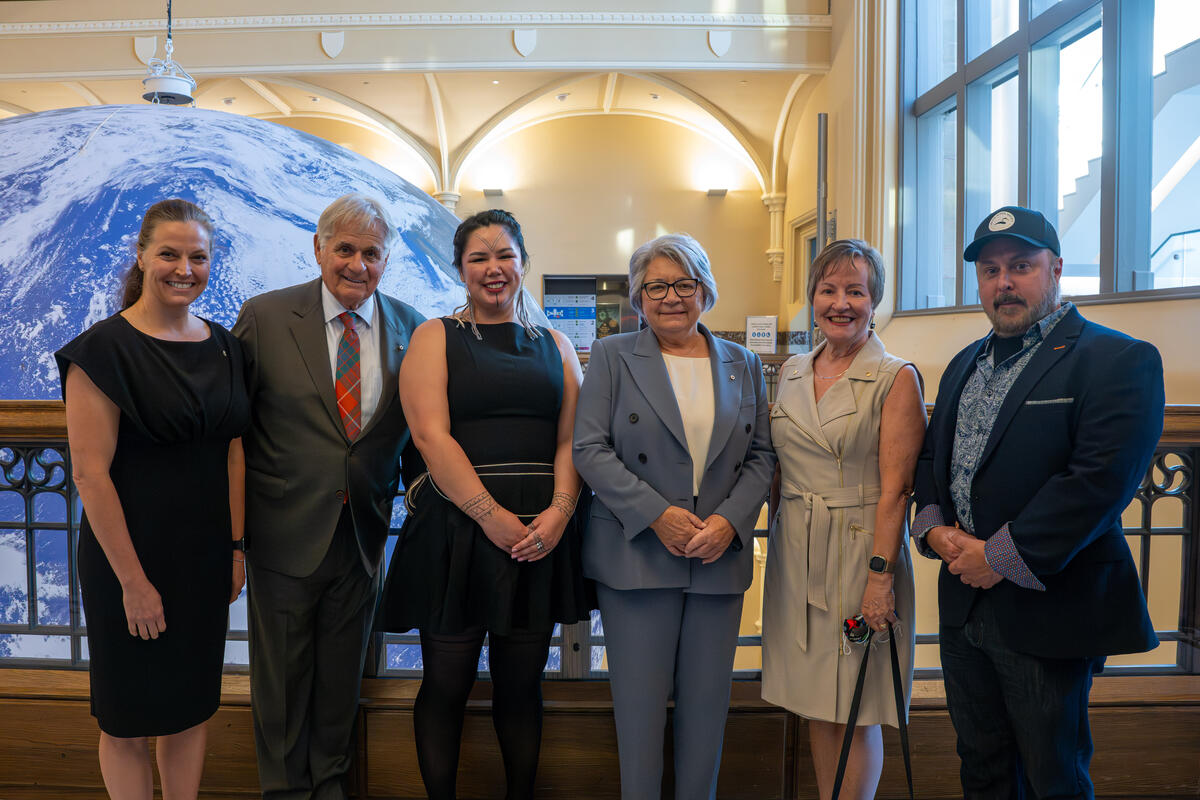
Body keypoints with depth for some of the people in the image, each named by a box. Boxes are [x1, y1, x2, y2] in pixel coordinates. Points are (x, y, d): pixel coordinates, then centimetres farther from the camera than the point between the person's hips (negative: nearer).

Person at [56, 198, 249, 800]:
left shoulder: (223, 346, 4)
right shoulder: (104, 349, -13)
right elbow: (90, 474, -16)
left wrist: (236, 546, 6)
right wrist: (134, 581, -15)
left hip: (207, 557, 5)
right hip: (130, 560, -5)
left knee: (190, 704, 18)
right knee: (128, 717, 12)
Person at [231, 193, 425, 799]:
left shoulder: (410, 327, -1)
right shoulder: (264, 317, -7)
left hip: (364, 531, 2)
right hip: (286, 530, -2)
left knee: (342, 672, 19)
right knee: (282, 672, 14)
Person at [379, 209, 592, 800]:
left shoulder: (554, 346, 14)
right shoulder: (436, 338, 5)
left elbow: (571, 439, 7)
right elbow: (431, 436, -7)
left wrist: (559, 511, -10)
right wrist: (495, 518, -14)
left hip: (541, 535, 3)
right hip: (455, 529, -2)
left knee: (521, 683, 11)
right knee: (446, 684, 5)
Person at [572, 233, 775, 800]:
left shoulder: (743, 365, 11)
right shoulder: (612, 356, 3)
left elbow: (761, 456, 8)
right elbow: (590, 449, -6)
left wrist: (729, 520, -9)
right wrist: (657, 514, -15)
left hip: (720, 556, 3)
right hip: (636, 554, -2)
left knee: (707, 699, 11)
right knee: (640, 699, 4)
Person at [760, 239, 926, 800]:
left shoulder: (896, 378, -7)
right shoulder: (791, 373, 9)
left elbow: (895, 487, -12)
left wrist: (880, 573, -17)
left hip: (861, 553, -5)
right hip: (795, 554, 5)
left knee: (856, 709, 5)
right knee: (816, 704, 14)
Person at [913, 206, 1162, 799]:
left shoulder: (1119, 360, -11)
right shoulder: (965, 364, 13)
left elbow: (1101, 478, -21)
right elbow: (930, 454, 15)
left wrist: (1000, 557, -19)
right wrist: (934, 527, -4)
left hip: (1048, 613, -6)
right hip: (963, 603, 7)